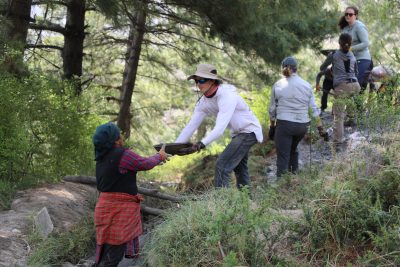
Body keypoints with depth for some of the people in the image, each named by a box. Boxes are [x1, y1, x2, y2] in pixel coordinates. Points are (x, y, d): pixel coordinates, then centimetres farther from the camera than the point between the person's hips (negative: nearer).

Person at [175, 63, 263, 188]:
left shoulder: (227, 95, -32)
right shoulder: (203, 101, -7)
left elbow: (220, 127, -40)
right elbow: (191, 125, -8)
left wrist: (203, 143, -53)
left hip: (249, 131, -9)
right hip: (237, 133, 9)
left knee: (222, 165, -21)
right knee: (239, 167, 26)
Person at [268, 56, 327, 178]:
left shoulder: (278, 85, 0)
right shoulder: (306, 85, 5)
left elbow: (272, 109, 6)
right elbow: (314, 109, 5)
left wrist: (272, 127, 17)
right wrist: (321, 129, 10)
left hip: (284, 124, -3)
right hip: (302, 125, 4)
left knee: (282, 157, -3)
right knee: (293, 149, 26)